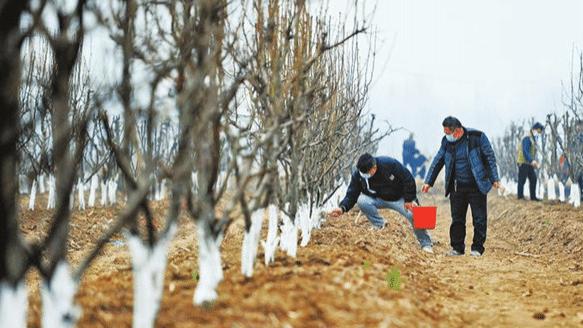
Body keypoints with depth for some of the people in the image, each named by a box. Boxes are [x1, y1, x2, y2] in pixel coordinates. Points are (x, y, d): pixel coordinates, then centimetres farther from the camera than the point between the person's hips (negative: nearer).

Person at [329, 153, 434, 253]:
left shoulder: (390, 164, -29)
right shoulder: (358, 175, -19)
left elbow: (408, 180, -20)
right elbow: (351, 195, -15)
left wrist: (409, 200, -17)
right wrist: (342, 208, -34)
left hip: (399, 198, -2)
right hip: (379, 199, 2)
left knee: (413, 215, -25)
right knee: (362, 201, -28)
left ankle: (426, 244, -1)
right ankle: (380, 226, -5)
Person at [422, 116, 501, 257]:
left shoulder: (477, 137, -10)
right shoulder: (447, 141, 1)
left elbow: (490, 157, -5)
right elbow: (438, 161, 8)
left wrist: (494, 178, -7)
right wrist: (429, 182, 6)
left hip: (477, 186, -4)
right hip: (457, 187, 4)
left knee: (479, 218, 0)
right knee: (457, 219, 7)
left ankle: (477, 248, 10)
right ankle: (457, 248, 17)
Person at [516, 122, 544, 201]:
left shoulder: (533, 139, 19)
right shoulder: (527, 138, -13)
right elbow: (525, 151, -23)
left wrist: (535, 162, 9)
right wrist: (532, 161, -30)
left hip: (529, 163, 10)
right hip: (523, 162, -10)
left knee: (533, 179, 7)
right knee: (522, 180, -5)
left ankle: (533, 196, 12)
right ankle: (520, 196, 0)